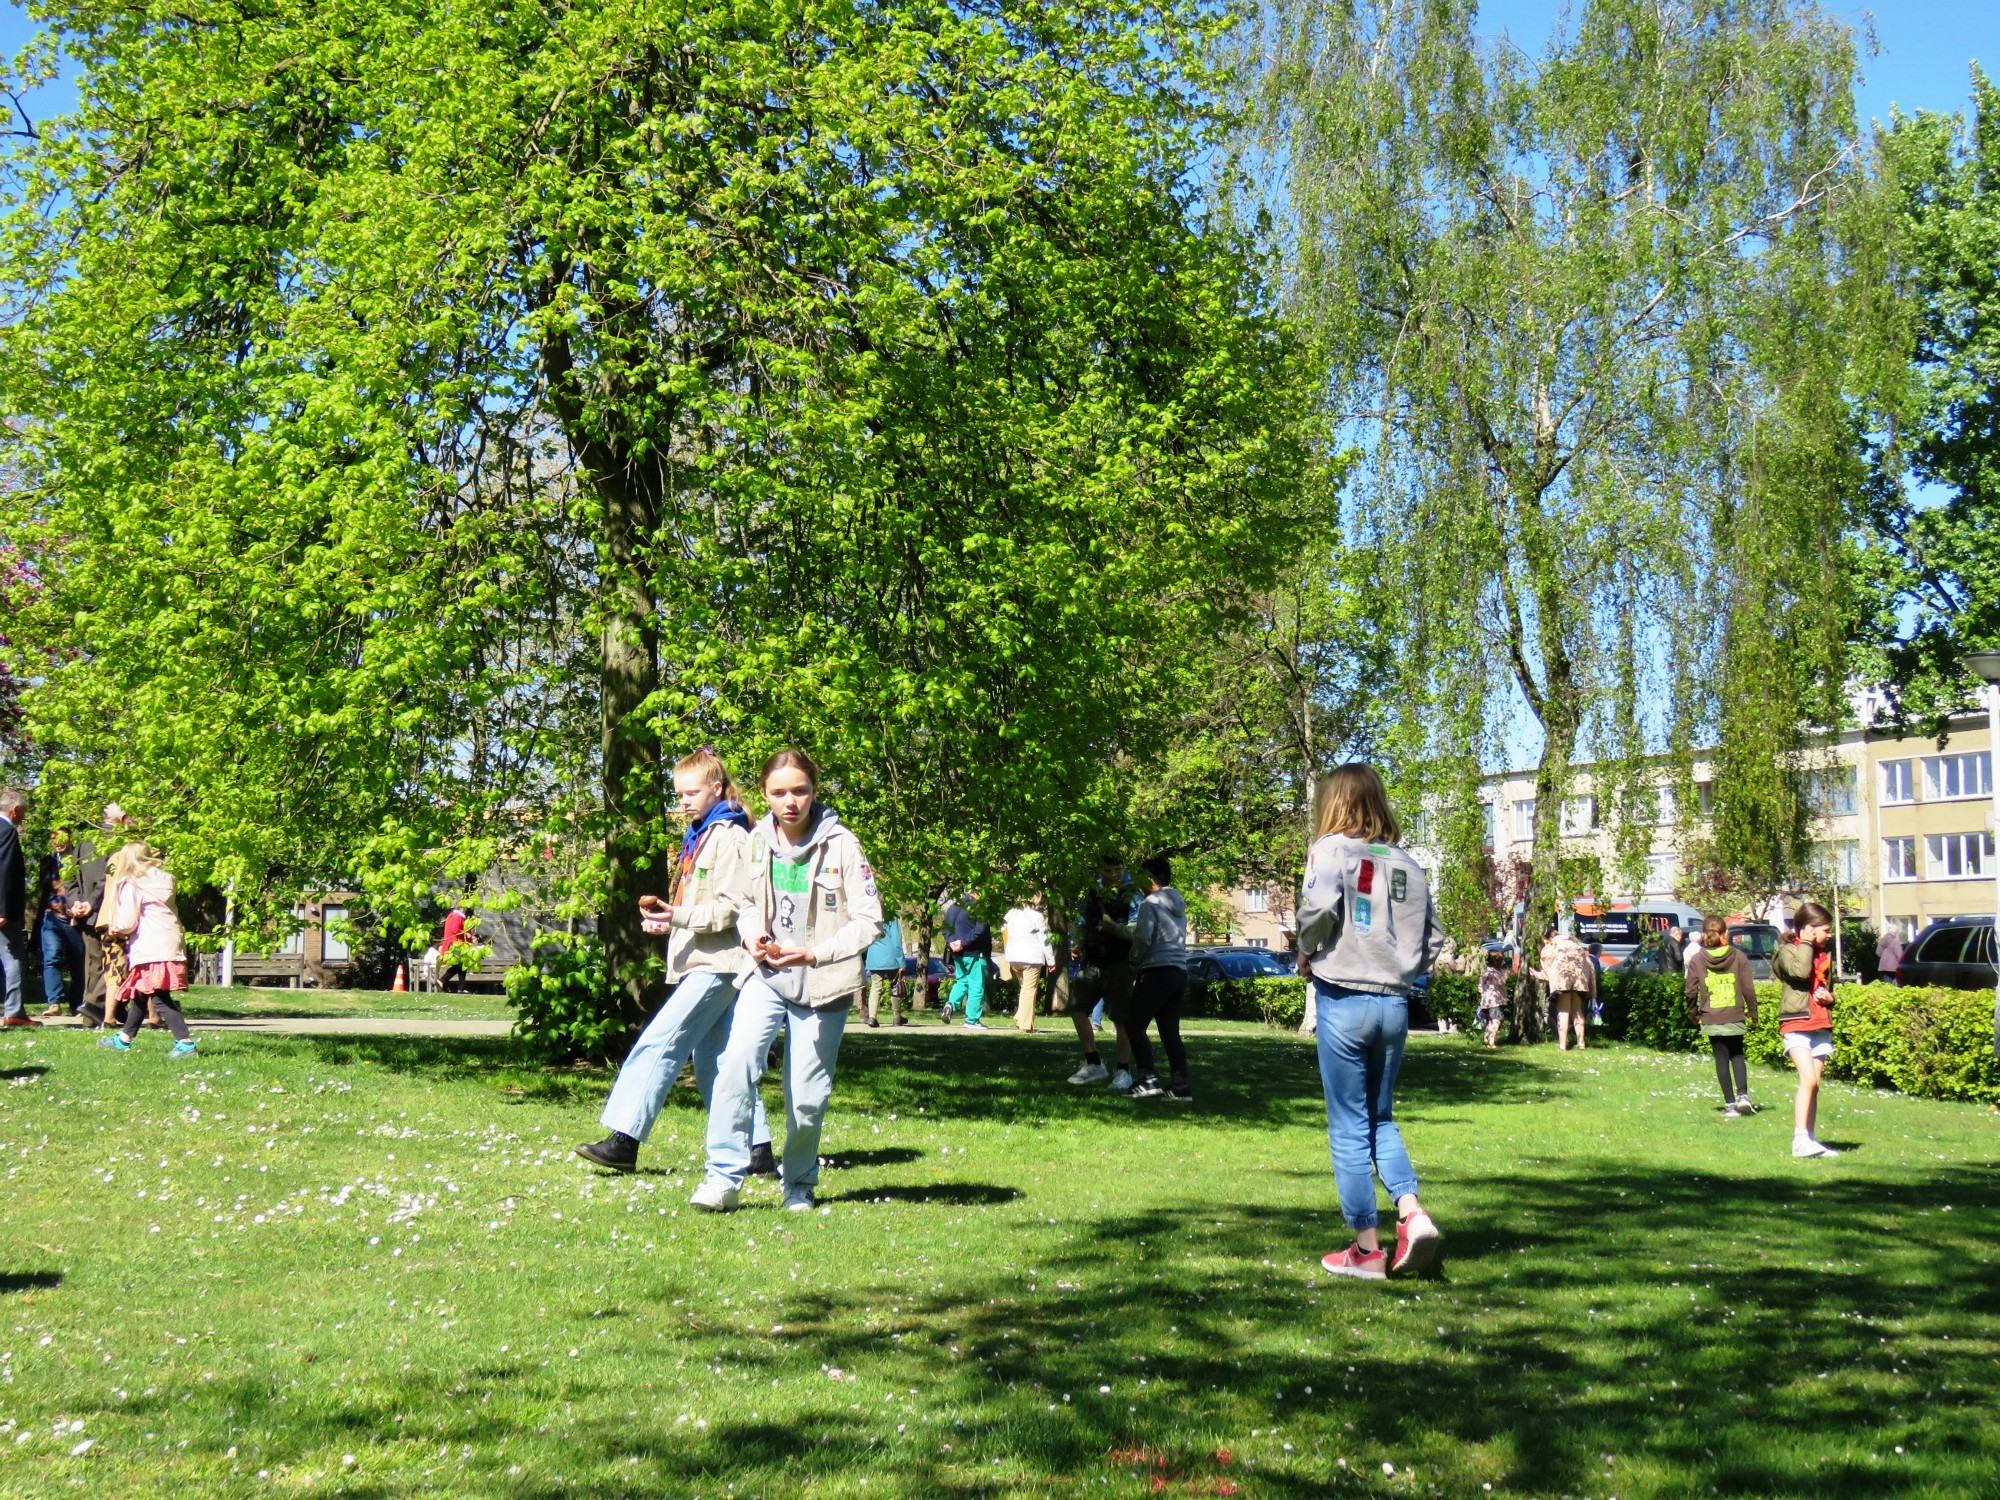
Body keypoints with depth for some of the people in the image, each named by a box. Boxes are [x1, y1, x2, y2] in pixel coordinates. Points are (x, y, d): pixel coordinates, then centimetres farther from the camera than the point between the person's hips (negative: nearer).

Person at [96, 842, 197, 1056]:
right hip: (171, 947, 8)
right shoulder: (164, 881, 13)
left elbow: (128, 923, -12)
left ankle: (185, 1042, -15)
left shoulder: (131, 886, -8)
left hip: (151, 949, -8)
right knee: (141, 993, 21)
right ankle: (124, 1039, 35)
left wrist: (116, 929, 11)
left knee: (160, 1000, -8)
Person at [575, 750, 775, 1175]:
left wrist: (679, 917, -26)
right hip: (700, 962, 10)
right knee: (713, 1061, 10)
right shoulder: (697, 837, 20)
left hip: (718, 964, -10)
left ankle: (623, 1140, -16)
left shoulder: (729, 836, -9)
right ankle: (756, 1147, 14)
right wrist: (665, 918, 9)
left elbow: (733, 907, -17)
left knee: (659, 1044, -15)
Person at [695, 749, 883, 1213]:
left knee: (808, 1096, 4)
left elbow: (869, 921, -9)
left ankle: (798, 1183, 27)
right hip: (765, 975, 2)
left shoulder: (841, 845, -10)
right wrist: (751, 935, -3)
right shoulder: (757, 842, 4)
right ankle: (724, 1176, -17)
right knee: (738, 1059, -22)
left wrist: (815, 954, -21)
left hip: (821, 984, -2)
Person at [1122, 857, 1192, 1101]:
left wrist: (1135, 961, 1)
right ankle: (1180, 1087, 3)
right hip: (1179, 971, 8)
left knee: (1136, 1027, -1)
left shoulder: (1150, 903, -7)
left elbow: (1142, 937, -18)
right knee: (1171, 1032, 9)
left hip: (1157, 971, -8)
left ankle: (1148, 1081, -10)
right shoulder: (1178, 905, 20)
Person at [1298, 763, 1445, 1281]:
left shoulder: (1332, 847, -5)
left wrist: (1307, 951, -5)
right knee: (1380, 1118, 19)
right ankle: (1412, 1212, -1)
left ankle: (1366, 1250, 7)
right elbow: (1433, 943, 10)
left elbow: (1319, 904, -23)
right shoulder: (1409, 865, 10)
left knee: (1349, 1128, 4)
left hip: (1343, 1000, -5)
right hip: (1395, 1003, 5)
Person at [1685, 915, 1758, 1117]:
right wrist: (1753, 1012, 9)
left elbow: (1691, 992, -4)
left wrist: (1693, 1014, 11)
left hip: (1711, 1019, -1)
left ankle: (1730, 1104, 4)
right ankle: (1743, 1095, 1)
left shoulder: (1697, 960, -4)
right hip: (1735, 1017, 1)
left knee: (1721, 1059, 6)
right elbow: (1748, 988, -4)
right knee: (1737, 1055, 18)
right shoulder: (1738, 956, -3)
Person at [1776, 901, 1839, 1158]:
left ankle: (1810, 1140, 10)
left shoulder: (1826, 954, 18)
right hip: (1796, 1024, -7)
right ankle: (1800, 1139, -21)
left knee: (1815, 1084, 6)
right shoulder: (1787, 951, -3)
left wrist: (1829, 997, 6)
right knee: (1808, 1079, -19)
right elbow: (1800, 971, -24)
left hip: (1821, 1025, 7)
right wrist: (1806, 943, -12)